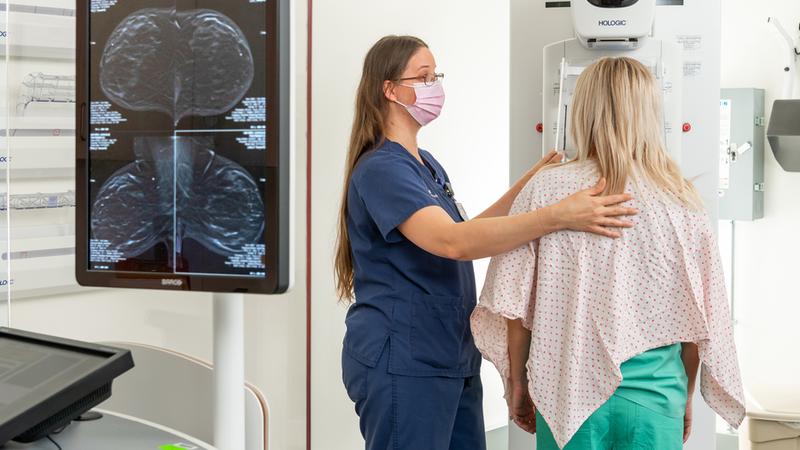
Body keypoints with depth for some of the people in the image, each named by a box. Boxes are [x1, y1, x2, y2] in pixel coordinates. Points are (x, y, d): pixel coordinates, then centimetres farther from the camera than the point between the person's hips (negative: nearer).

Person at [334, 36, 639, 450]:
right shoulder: (381, 169, -17)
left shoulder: (427, 165, 15)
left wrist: (527, 186, 11)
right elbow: (453, 242, -32)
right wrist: (559, 216, -39)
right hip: (400, 364, -9)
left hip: (452, 359, 9)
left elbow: (464, 232, 22)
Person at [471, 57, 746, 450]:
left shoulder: (544, 192, -8)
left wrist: (517, 383, 10)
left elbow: (517, 306, -4)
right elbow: (698, 320, 2)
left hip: (568, 393, 0)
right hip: (654, 396, 1)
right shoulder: (680, 204, -5)